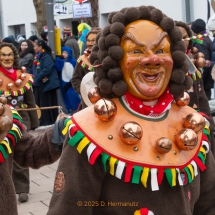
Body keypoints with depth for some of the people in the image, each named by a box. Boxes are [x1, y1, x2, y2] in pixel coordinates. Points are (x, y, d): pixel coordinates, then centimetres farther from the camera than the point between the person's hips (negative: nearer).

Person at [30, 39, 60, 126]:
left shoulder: (46, 56, -13)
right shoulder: (37, 57, 14)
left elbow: (46, 69, -25)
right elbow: (33, 70, 20)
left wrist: (36, 78, -19)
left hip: (46, 84, -9)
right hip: (39, 84, 9)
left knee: (47, 103, -2)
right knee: (39, 103, 12)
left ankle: (49, 121, 7)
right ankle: (42, 121, 21)